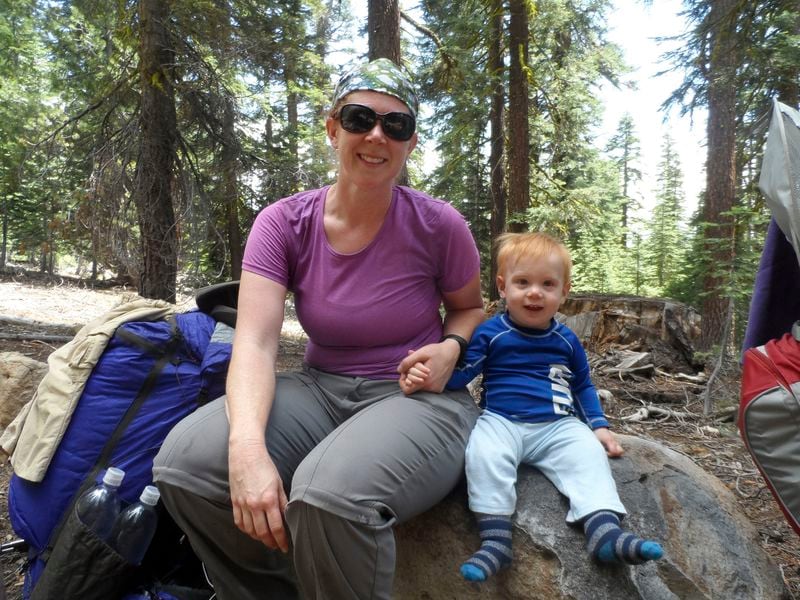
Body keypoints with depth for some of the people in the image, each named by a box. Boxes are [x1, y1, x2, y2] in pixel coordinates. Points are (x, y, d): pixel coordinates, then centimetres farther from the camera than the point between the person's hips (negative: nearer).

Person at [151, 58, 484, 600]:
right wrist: (247, 445, -32)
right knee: (187, 460, -22)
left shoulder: (438, 226, -9)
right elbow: (255, 343, -15)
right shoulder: (284, 224, -5)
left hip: (417, 398, -2)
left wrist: (450, 347, -14)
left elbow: (471, 308, 10)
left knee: (330, 493, -35)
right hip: (321, 389, 3)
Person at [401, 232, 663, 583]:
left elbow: (582, 386, 22)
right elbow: (459, 375, -6)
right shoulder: (490, 334, 1)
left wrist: (599, 426, 11)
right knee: (484, 455, -31)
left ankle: (604, 531, -28)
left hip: (559, 426, 3)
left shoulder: (567, 341, 12)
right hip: (502, 422, -3)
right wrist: (425, 376, -25)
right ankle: (495, 539, -29)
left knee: (589, 454, -22)